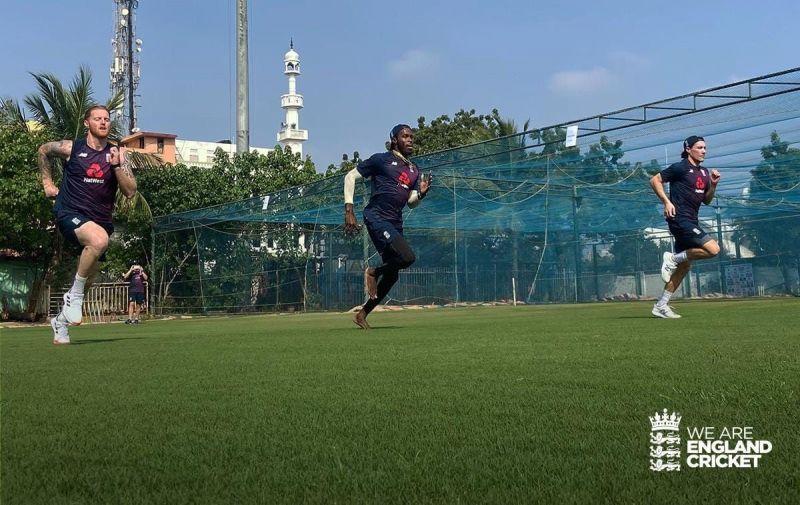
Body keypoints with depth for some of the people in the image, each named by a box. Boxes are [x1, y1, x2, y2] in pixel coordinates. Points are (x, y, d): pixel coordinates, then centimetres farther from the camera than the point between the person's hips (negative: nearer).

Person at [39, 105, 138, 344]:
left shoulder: (118, 154, 3)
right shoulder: (71, 148, -1)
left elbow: (130, 191, -5)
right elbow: (43, 150, 21)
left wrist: (117, 165, -17)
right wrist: (47, 183, 18)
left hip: (100, 221, 4)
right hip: (70, 214, -4)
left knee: (86, 277, 11)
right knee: (99, 239, -37)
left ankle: (61, 320, 37)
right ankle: (75, 295, -18)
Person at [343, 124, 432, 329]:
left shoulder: (414, 170, 17)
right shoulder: (381, 160, -2)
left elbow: (411, 203, 20)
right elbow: (350, 176, -1)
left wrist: (421, 193, -4)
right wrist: (349, 211, -9)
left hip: (396, 223, 8)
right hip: (377, 217, -8)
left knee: (392, 275, 7)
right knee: (408, 257, -25)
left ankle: (362, 314, 21)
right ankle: (374, 272, 2)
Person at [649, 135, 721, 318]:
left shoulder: (704, 172, 16)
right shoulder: (680, 168, -8)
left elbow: (706, 200, 20)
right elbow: (655, 180, -7)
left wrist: (713, 184, 3)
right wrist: (666, 202, -16)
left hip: (691, 221, 9)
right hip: (680, 219, -9)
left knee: (685, 265, 10)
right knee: (713, 249, -21)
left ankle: (661, 306, 15)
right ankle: (673, 258, -4)